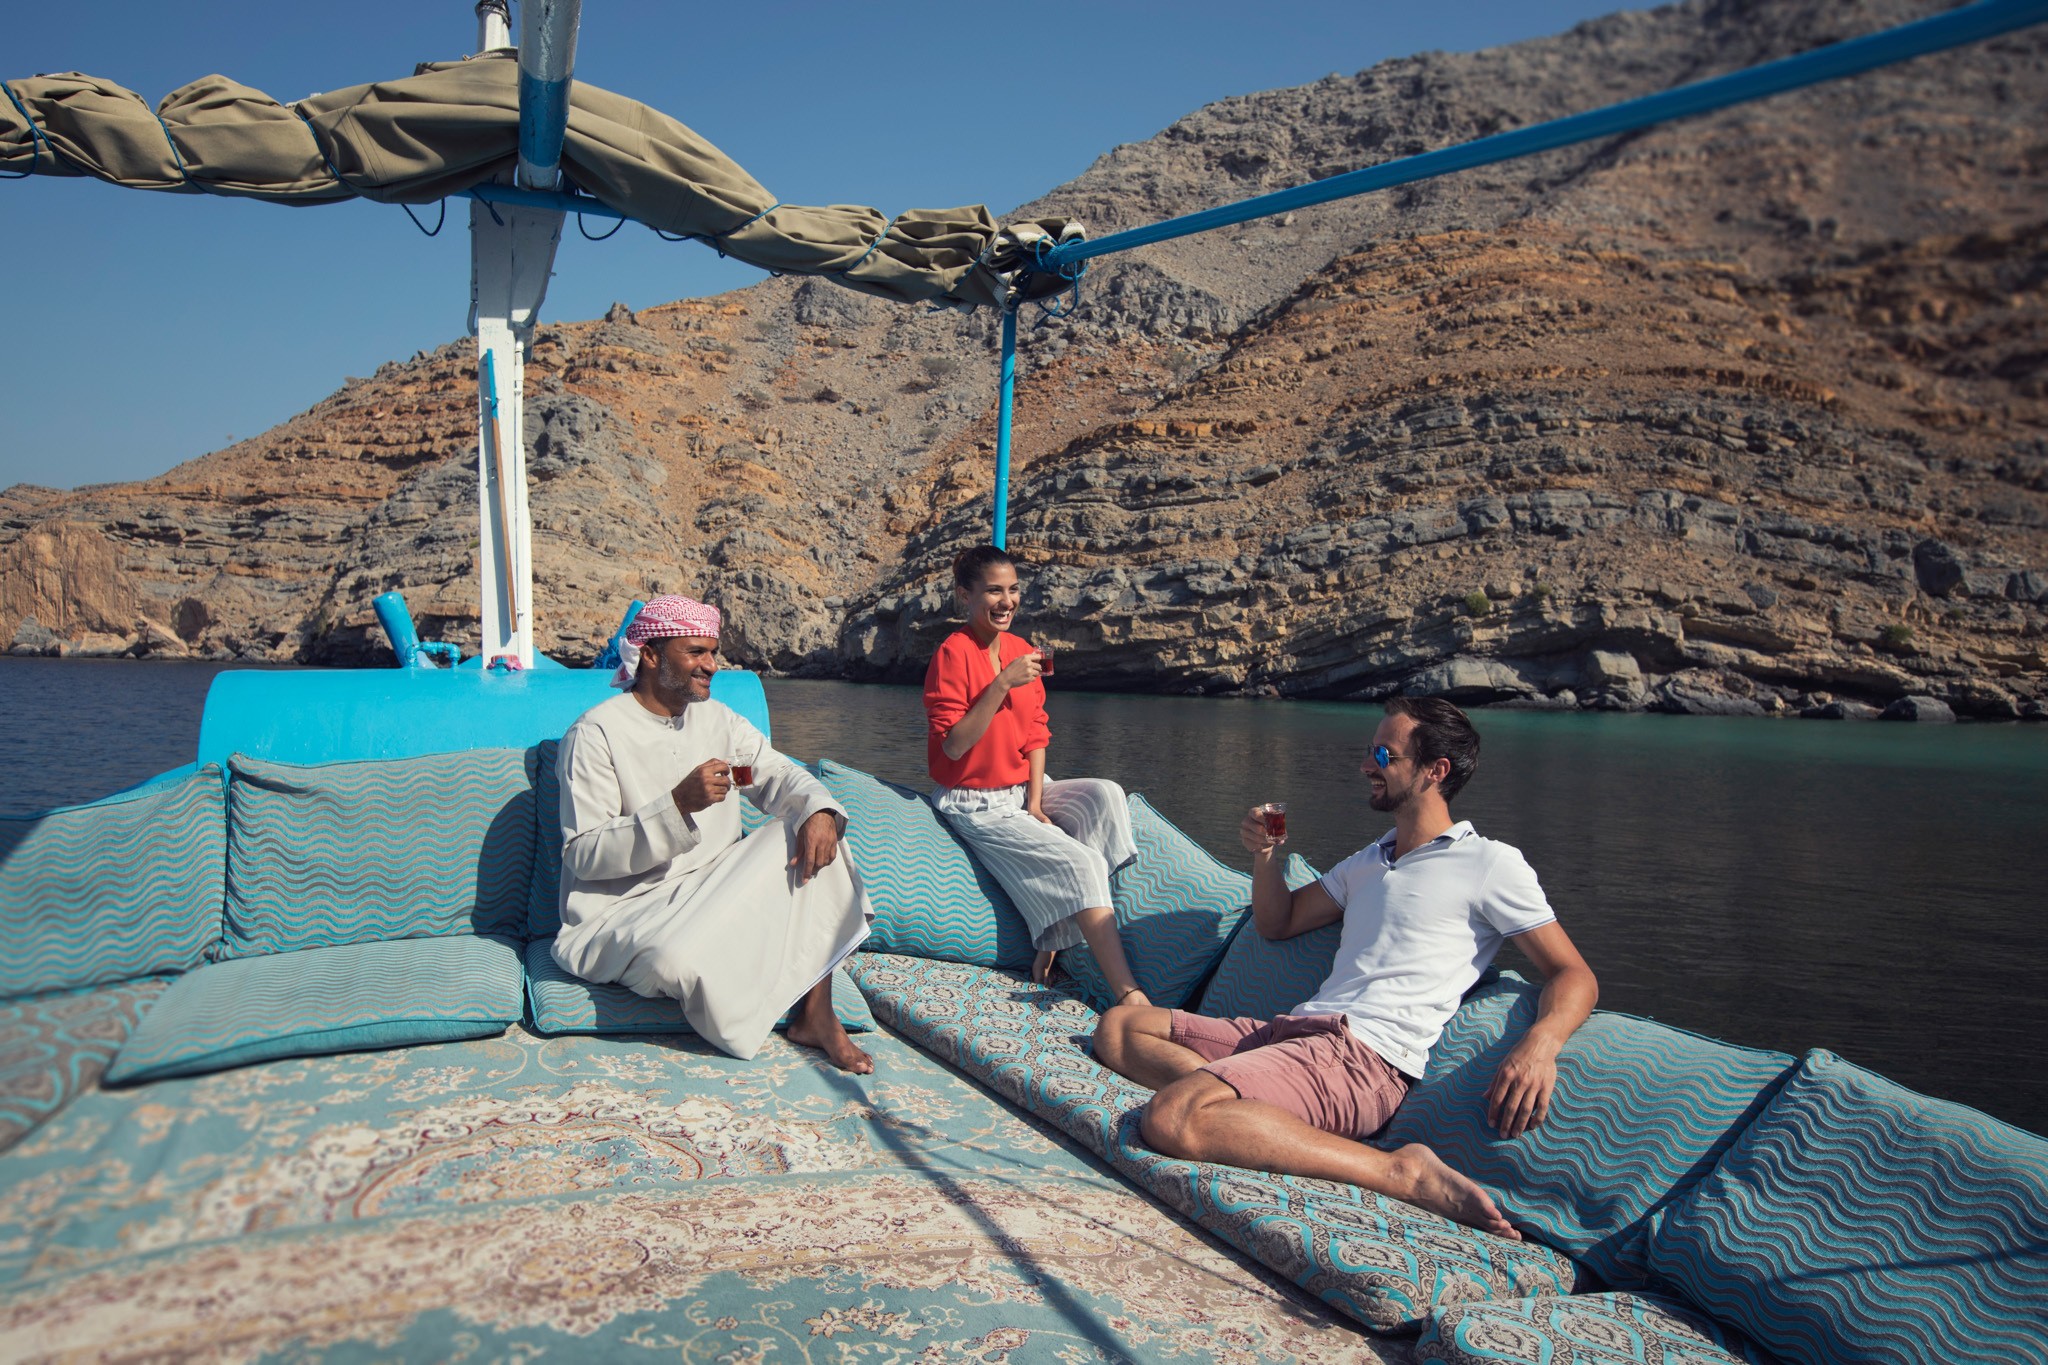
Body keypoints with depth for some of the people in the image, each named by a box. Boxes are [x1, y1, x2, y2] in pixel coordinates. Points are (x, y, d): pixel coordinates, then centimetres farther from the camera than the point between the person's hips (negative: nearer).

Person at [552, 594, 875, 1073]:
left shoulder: (717, 718, 11)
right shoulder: (595, 734, -11)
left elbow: (778, 774, 4)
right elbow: (582, 854, -17)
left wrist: (819, 810, -20)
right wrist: (679, 805, -29)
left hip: (714, 888, 7)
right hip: (626, 908, -6)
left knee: (813, 836, -13)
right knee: (682, 959, -39)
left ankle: (817, 1014, -14)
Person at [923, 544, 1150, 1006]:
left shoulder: (1021, 650, 7)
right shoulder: (953, 653, -15)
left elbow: (1036, 734, 8)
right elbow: (953, 746, -20)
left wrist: (1035, 801, -5)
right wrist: (1002, 683, -27)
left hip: (1022, 791, 7)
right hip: (976, 804, -7)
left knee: (1105, 795, -19)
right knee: (1078, 863, -22)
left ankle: (1052, 943, -15)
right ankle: (1128, 995, -22)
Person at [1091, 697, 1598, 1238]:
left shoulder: (1490, 864, 3)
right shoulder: (1368, 861, 27)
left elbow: (1574, 975, -2)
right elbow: (1278, 923, 32)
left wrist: (1540, 1045, -24)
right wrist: (1265, 854, 12)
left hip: (1367, 1056, -9)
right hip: (1293, 1030, 9)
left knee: (1172, 1119, -31)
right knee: (1119, 1027, 2)